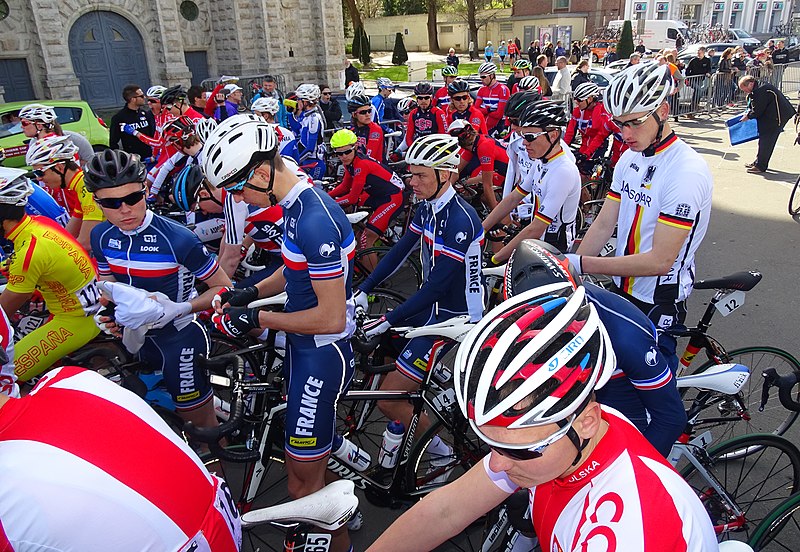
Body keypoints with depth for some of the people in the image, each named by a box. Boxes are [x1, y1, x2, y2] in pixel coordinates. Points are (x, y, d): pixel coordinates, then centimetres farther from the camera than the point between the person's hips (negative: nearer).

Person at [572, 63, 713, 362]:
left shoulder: (688, 172, -24)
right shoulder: (630, 158, 1)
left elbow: (660, 260, -27)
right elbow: (604, 224, -1)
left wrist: (582, 264, -30)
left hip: (659, 304, -7)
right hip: (622, 289, 7)